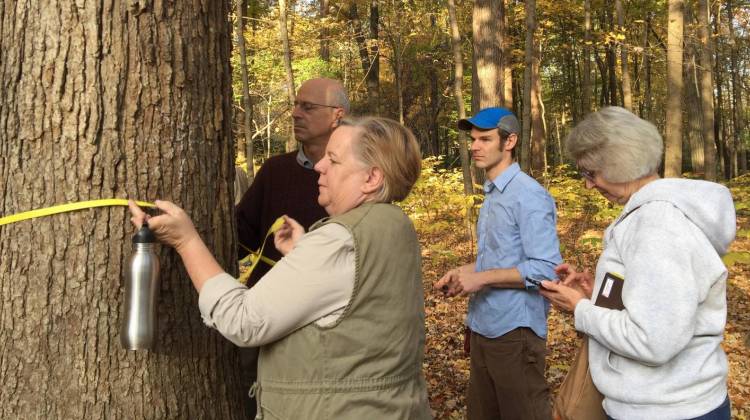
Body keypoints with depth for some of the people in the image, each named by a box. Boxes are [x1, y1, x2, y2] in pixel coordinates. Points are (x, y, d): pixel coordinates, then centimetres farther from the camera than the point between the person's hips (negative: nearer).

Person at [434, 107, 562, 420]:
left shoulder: (529, 196, -16)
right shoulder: (491, 195, 13)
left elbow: (546, 269, -22)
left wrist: (481, 278, -21)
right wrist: (463, 273, 6)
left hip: (514, 332, -9)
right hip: (483, 327, 9)